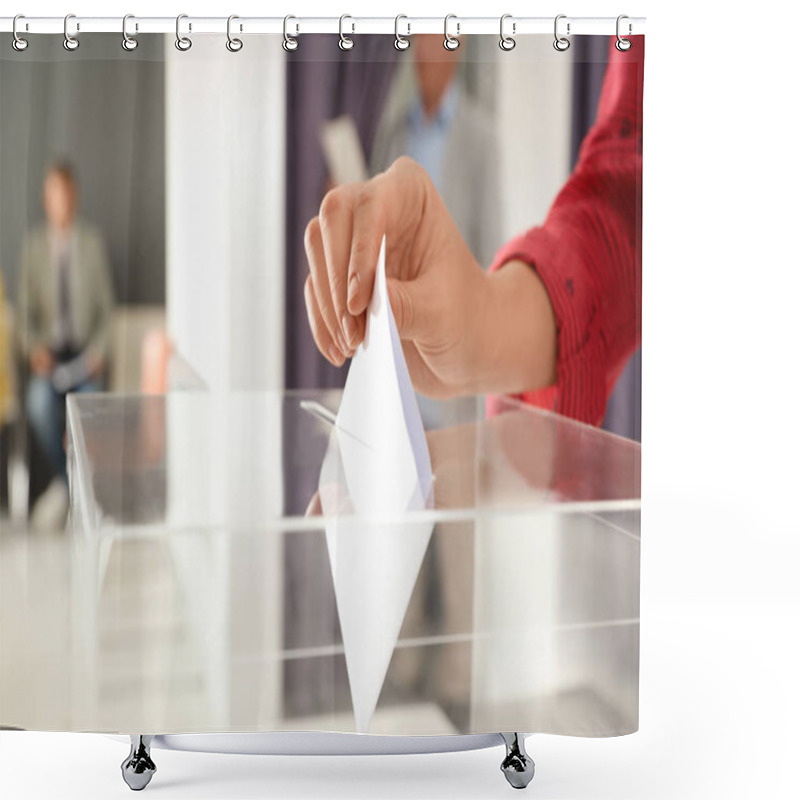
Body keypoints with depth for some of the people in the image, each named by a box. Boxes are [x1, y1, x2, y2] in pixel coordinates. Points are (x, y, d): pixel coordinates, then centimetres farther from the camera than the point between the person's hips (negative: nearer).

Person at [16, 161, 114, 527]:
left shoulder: (92, 242, 4)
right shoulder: (33, 243, 5)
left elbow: (105, 304, 5)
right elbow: (26, 305, 4)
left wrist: (98, 352, -8)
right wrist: (35, 348, -13)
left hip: (85, 353, 0)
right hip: (49, 352, 0)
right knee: (39, 400, -33)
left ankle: (68, 487, -7)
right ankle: (64, 478, -12)